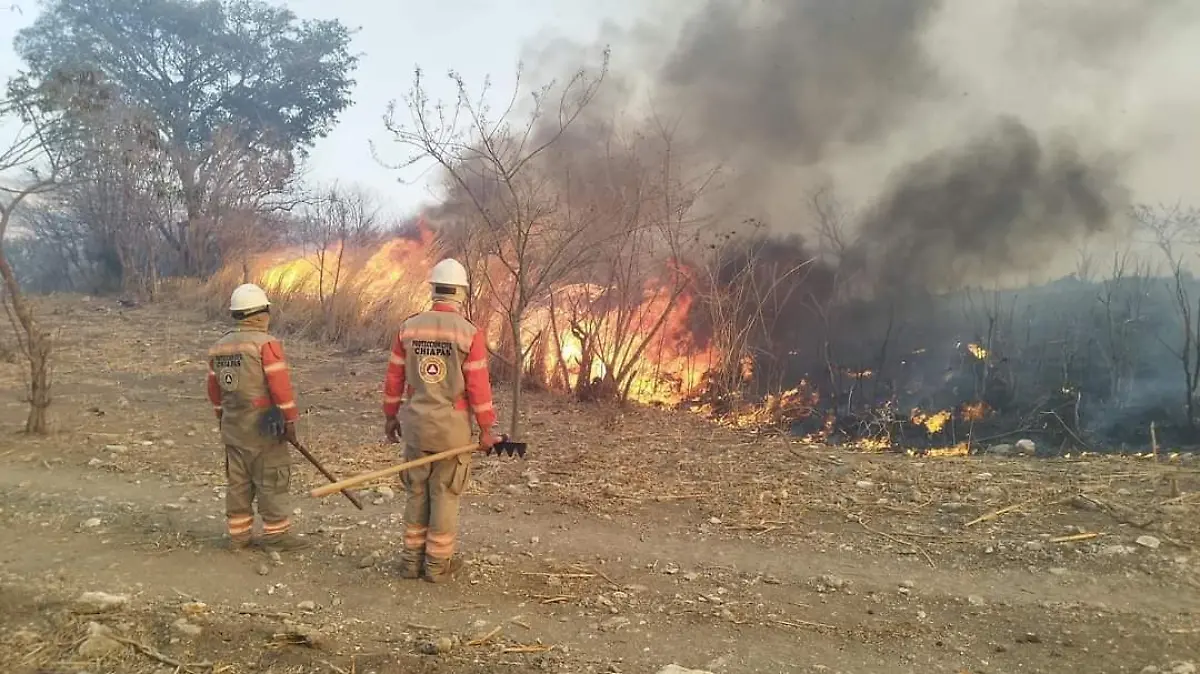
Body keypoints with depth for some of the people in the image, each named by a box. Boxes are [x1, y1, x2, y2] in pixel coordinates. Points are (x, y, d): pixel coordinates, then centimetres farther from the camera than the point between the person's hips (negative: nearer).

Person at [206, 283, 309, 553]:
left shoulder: (219, 347, 9)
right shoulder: (266, 344, -14)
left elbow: (214, 389, 16)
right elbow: (281, 386, -18)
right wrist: (290, 421, -11)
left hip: (233, 427, 7)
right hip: (263, 427, -7)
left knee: (238, 482, 13)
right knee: (272, 481, 2)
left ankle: (238, 534, 20)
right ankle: (276, 534, 8)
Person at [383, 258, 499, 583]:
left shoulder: (408, 327, 0)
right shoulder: (470, 333, -12)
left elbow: (394, 378, 5)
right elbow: (478, 386, -12)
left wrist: (390, 416, 17)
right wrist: (487, 429, -4)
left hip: (416, 422, 4)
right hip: (453, 426, -3)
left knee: (416, 491, 15)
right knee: (445, 494, 7)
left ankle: (412, 559, 22)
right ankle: (438, 564, 15)